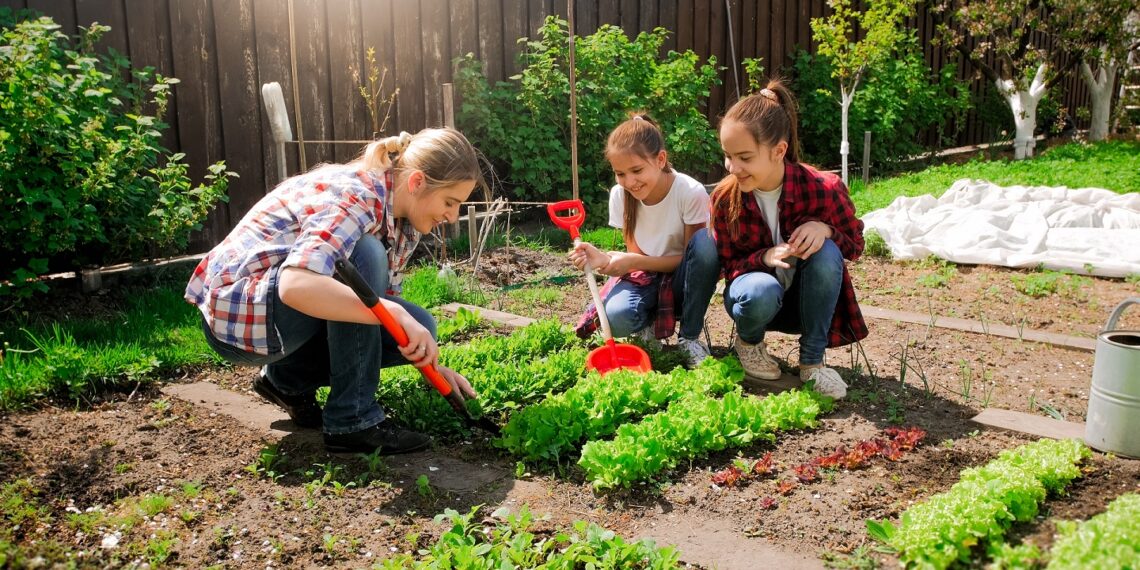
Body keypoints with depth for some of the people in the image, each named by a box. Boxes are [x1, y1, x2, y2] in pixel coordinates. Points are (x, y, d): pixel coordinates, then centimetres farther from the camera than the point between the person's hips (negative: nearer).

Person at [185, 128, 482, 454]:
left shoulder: (403, 223, 1)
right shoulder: (354, 196, -27)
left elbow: (382, 299, 8)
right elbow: (296, 286, -42)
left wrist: (431, 364, -2)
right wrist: (396, 314, -42)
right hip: (236, 311, -8)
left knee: (418, 326, -7)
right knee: (364, 256, -30)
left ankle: (290, 378, 10)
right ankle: (352, 421, -21)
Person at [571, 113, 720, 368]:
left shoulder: (691, 192, -21)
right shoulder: (619, 195, -10)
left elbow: (692, 256, -15)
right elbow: (635, 256, -4)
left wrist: (632, 261, -27)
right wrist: (604, 259, -27)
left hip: (682, 279, 0)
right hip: (645, 276, 1)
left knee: (704, 241, -34)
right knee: (615, 317, -34)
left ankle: (689, 337, -15)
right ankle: (648, 326, 6)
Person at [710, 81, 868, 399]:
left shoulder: (823, 189, -22)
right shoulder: (725, 197, -18)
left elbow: (855, 245, -6)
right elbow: (728, 264, -8)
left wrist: (825, 229, -30)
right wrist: (765, 257, -31)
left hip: (806, 298, 1)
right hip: (755, 289, 0)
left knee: (826, 251, -32)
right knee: (762, 292, -37)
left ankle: (812, 361, -16)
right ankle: (749, 340, 2)